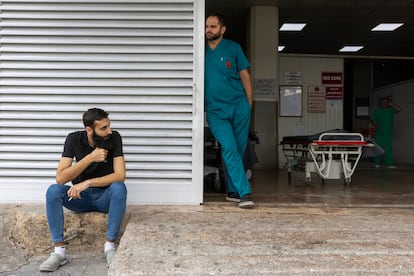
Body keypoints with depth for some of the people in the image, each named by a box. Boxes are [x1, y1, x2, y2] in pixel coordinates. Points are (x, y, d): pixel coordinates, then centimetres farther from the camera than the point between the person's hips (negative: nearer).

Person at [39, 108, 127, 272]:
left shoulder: (114, 138, -15)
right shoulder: (74, 139, -12)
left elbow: (120, 175, -23)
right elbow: (60, 178, -21)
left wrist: (88, 183, -34)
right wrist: (90, 158, -29)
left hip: (105, 196, -1)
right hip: (80, 196, 1)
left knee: (119, 188, -33)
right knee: (53, 190, -27)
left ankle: (110, 246, -22)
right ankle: (59, 251, -21)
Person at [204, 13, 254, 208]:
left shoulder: (233, 48, 5)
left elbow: (245, 76, 7)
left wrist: (249, 105, 3)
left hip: (239, 106, 1)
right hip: (215, 110, 0)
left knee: (238, 150, 5)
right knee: (229, 150, -13)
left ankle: (233, 191, 19)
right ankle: (244, 193, -11)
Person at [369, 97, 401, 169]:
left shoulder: (391, 110, 11)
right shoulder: (377, 110, 8)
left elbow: (399, 109, -2)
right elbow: (371, 119, 5)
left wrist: (392, 105, -5)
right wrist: (375, 125, -11)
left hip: (388, 133, 1)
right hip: (379, 133, -1)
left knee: (388, 148, -5)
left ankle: (389, 164, -8)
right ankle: (377, 163, 11)